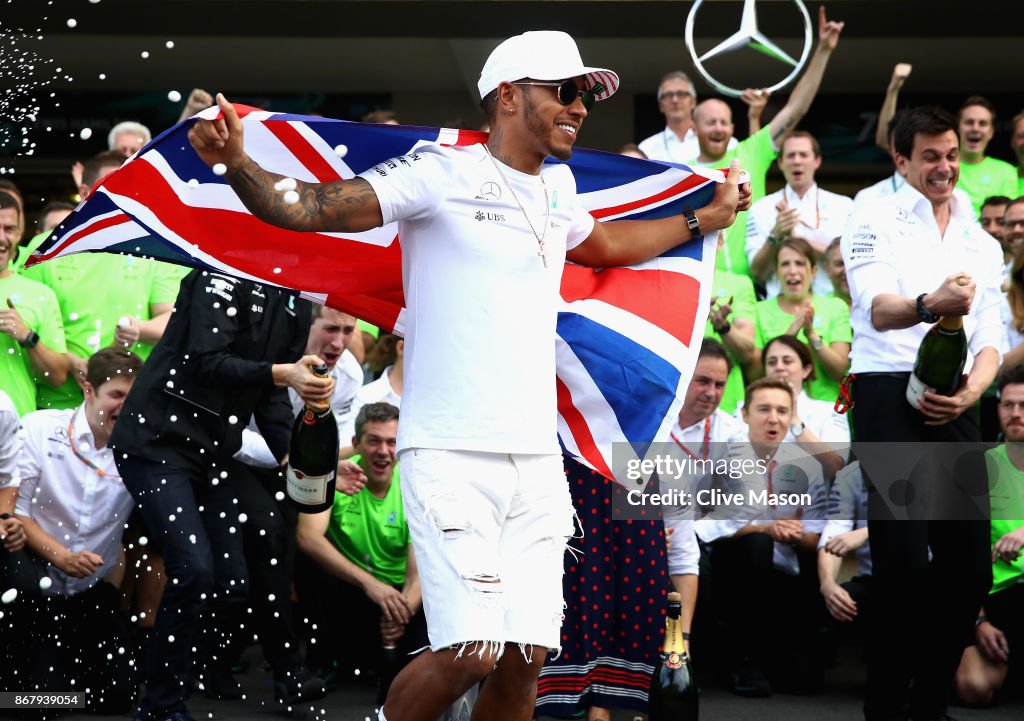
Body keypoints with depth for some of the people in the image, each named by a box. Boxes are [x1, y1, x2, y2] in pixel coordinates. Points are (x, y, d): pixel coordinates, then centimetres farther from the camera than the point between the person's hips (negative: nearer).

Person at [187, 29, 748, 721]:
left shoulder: (555, 189, 17)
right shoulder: (440, 173, -4)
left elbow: (606, 245, 40)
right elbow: (305, 208, -11)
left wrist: (708, 217, 43)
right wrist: (235, 160, -27)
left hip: (537, 462, 7)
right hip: (452, 457, -6)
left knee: (525, 661, 0)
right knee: (470, 652, -16)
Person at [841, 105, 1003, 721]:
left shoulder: (983, 244, 19)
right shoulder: (875, 223, 1)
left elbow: (990, 342, 13)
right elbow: (878, 308, -16)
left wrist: (972, 391, -8)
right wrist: (929, 305, -38)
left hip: (954, 407, 5)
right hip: (890, 394, -5)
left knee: (971, 568, 1)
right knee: (906, 563, -14)